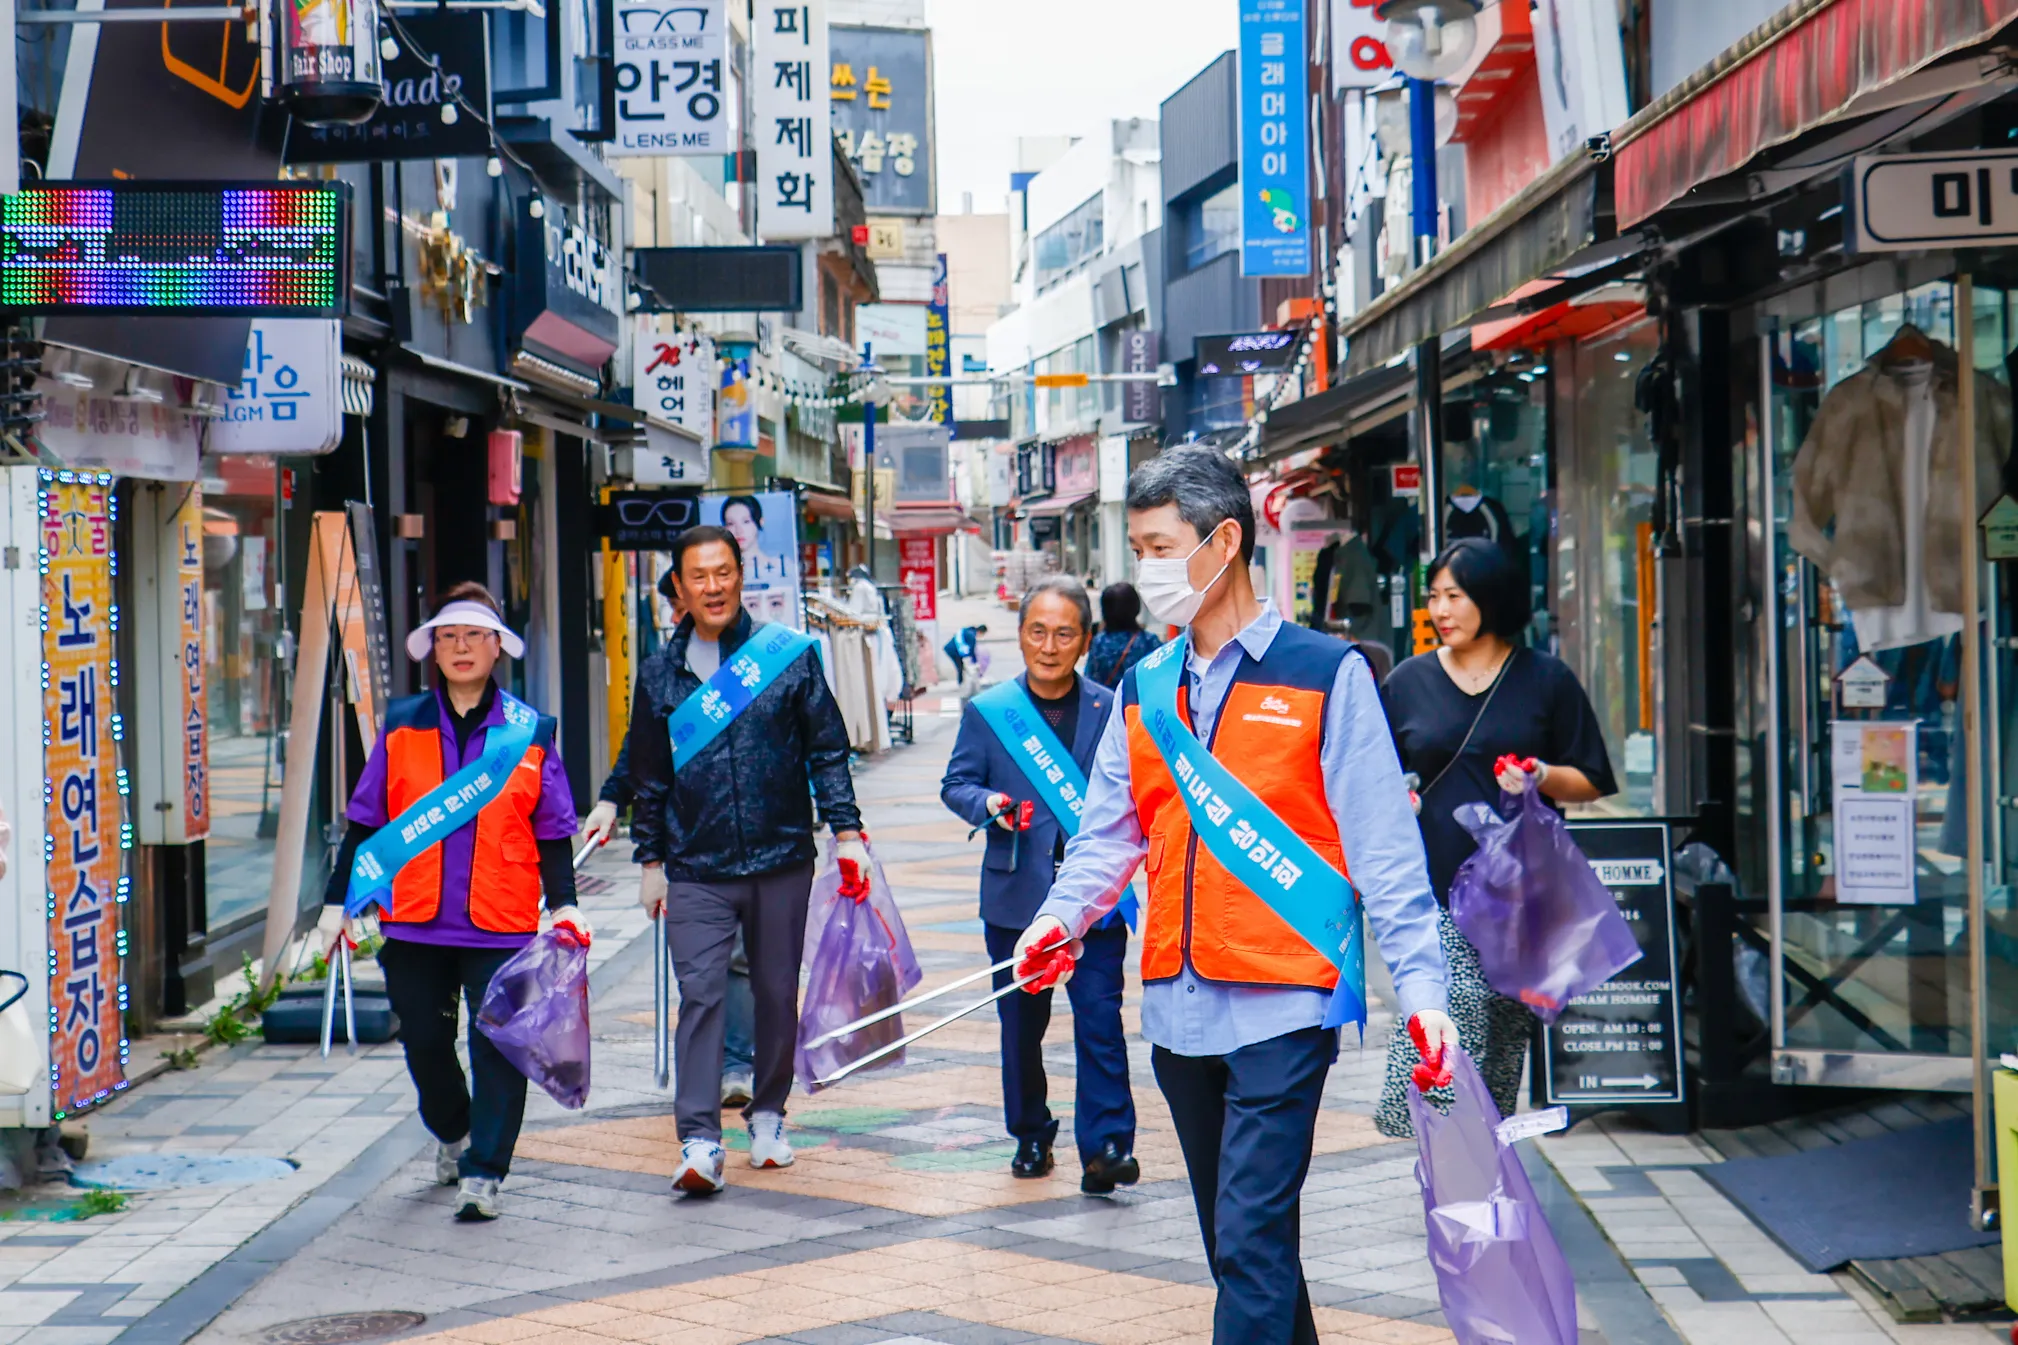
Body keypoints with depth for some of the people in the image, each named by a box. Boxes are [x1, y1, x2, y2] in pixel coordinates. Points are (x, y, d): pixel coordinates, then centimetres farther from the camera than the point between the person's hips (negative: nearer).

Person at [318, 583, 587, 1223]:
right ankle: (451, 1132, 38)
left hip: (501, 925, -2)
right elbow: (364, 822, 10)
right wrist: (338, 900, 7)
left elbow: (553, 833, 7)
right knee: (425, 1042, 11)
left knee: (497, 1045, -6)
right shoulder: (403, 727, 6)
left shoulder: (528, 732, 3)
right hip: (416, 922, 2)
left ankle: (483, 1172, 1)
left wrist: (563, 904, -3)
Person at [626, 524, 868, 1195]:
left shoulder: (789, 654, 2)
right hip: (697, 870, 0)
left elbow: (827, 750, 5)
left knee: (778, 993, 10)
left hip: (781, 861, 0)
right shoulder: (661, 673, 6)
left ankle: (768, 1115, 27)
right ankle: (700, 1141, -13)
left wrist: (846, 830, -2)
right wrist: (651, 861, 12)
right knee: (700, 994, -10)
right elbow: (649, 776, 13)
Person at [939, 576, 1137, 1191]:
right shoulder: (987, 712, 3)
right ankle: (1030, 1135, 26)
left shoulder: (1111, 710, 3)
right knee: (1021, 1024, 10)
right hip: (1016, 894, 1)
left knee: (1100, 1019, -10)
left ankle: (1106, 1146, -9)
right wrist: (988, 805, -14)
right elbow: (955, 784, 7)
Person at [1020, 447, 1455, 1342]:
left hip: (1283, 1004, -6)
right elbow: (1110, 834, 13)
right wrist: (1062, 916, -7)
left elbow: (1383, 849, -5)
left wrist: (1418, 984, -13)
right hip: (1178, 1008, 6)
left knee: (1253, 1244, -11)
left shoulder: (1326, 675, -2)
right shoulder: (1143, 691, 13)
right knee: (1233, 1242, 14)